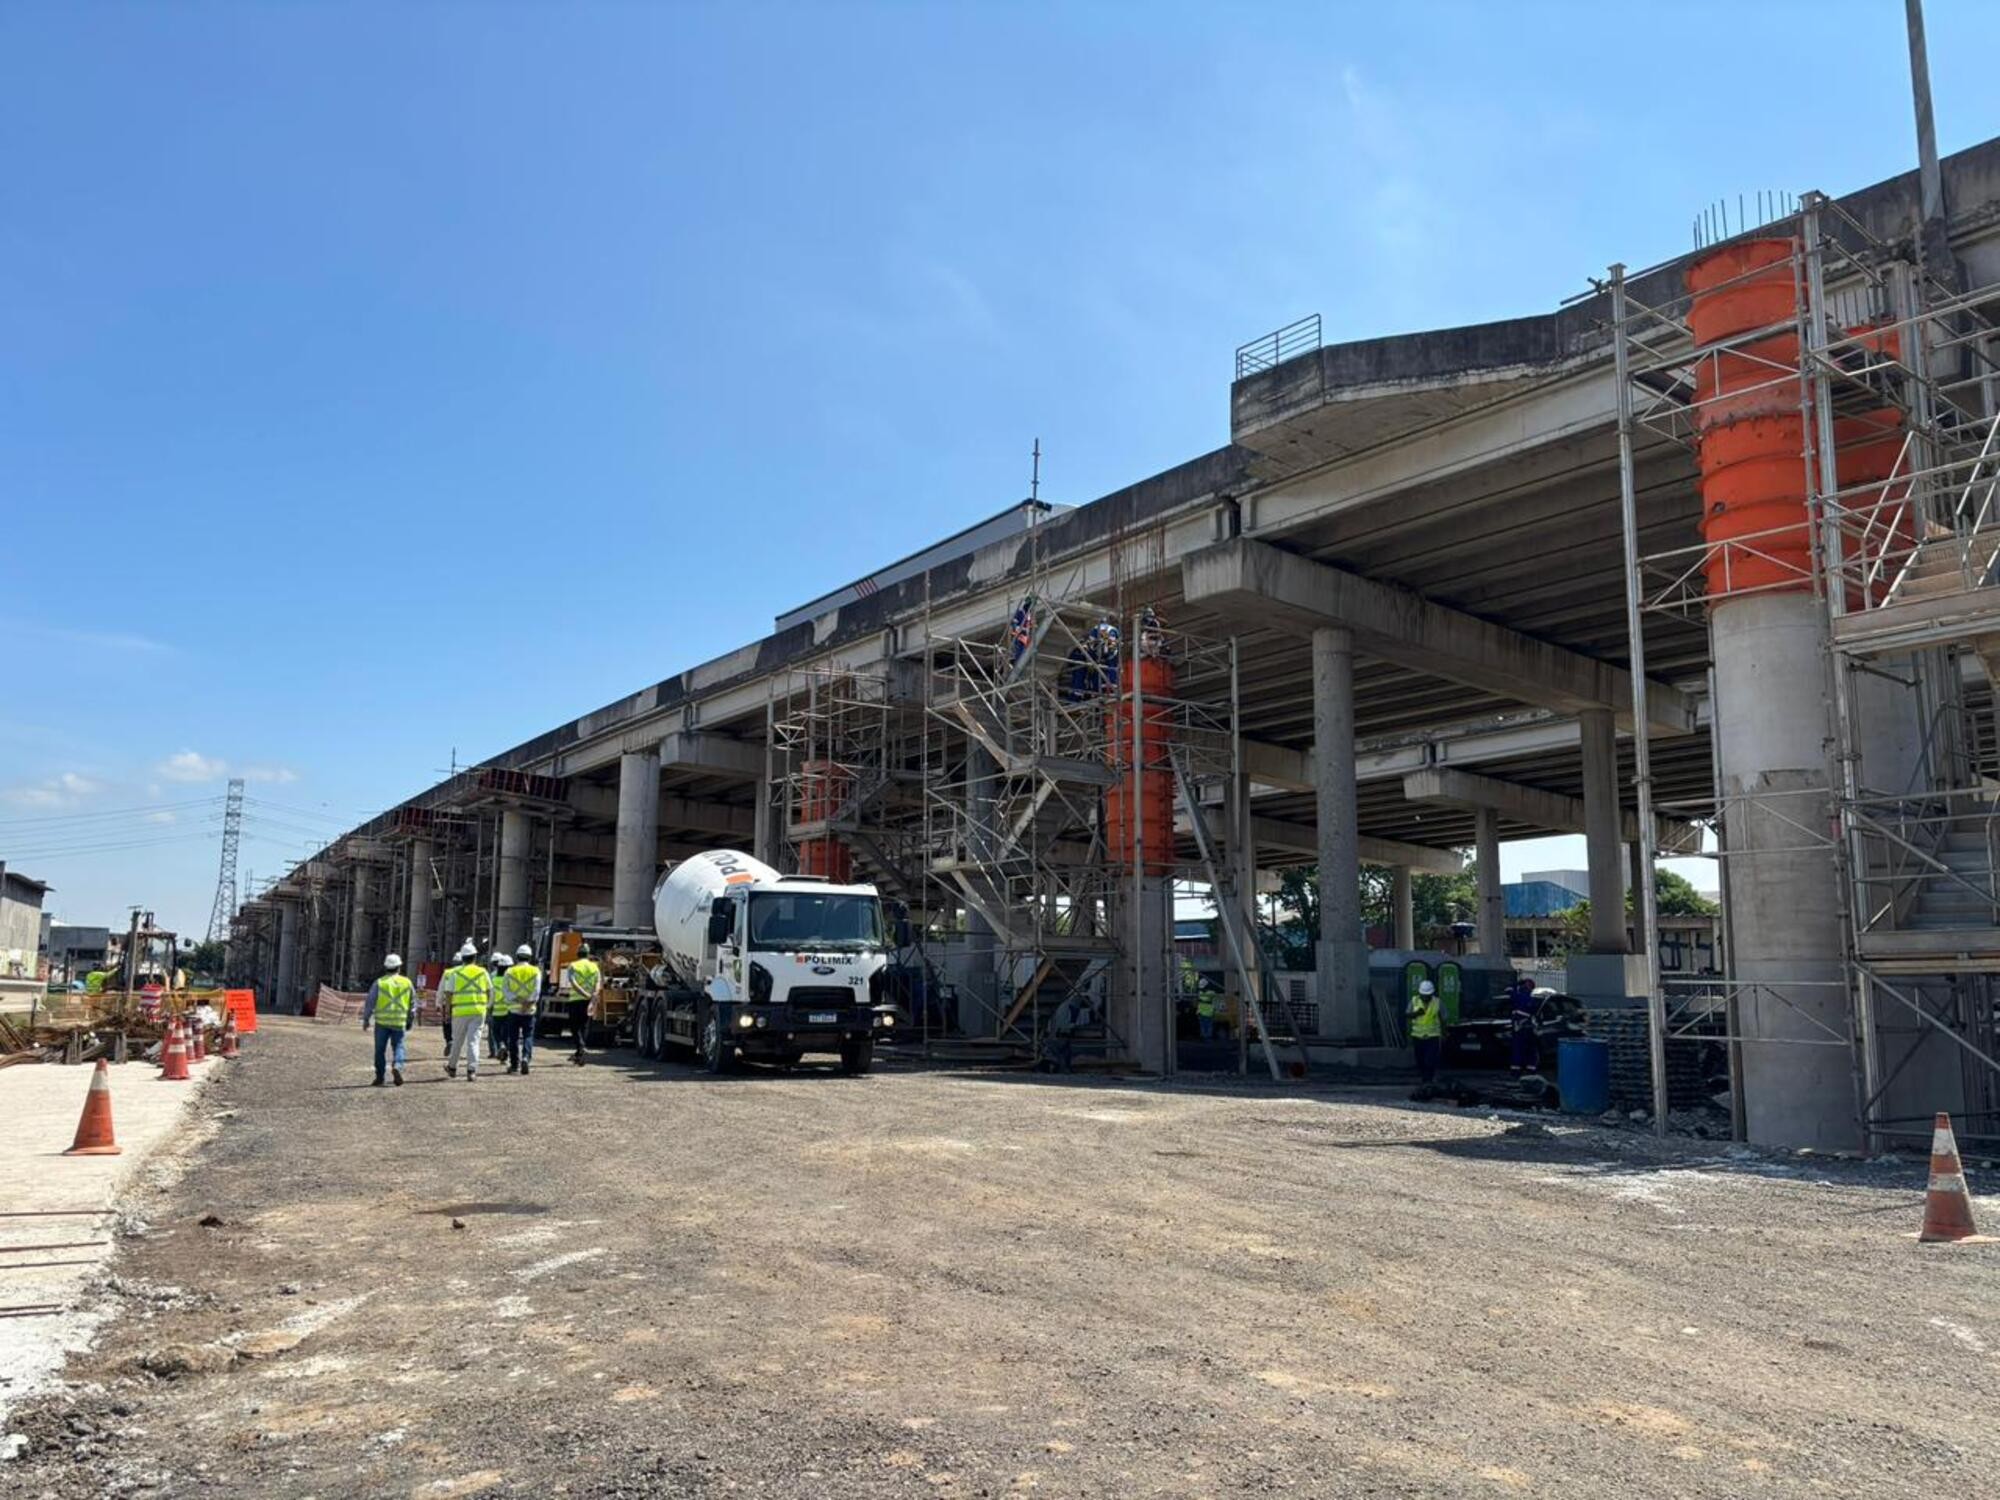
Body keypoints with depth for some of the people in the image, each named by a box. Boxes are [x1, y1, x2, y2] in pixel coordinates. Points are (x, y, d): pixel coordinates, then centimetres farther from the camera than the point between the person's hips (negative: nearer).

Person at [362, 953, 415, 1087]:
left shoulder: (379, 983, -2)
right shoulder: (407, 983, 5)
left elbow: (370, 1003, 0)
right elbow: (413, 1004, 11)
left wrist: (366, 1020, 10)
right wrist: (410, 1021, 21)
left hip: (382, 1022, -1)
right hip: (399, 1022, 1)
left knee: (380, 1050, 10)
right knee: (398, 1047, 8)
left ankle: (379, 1077, 13)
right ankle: (398, 1066, -18)